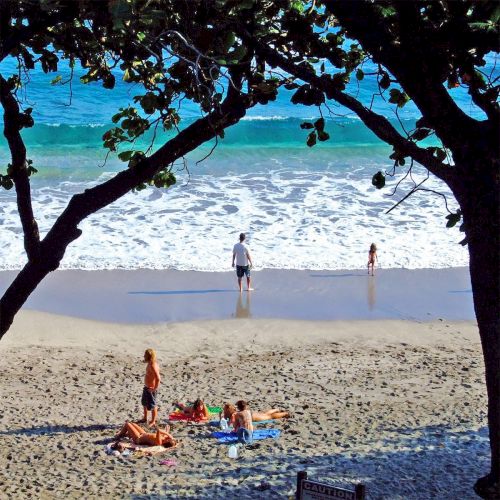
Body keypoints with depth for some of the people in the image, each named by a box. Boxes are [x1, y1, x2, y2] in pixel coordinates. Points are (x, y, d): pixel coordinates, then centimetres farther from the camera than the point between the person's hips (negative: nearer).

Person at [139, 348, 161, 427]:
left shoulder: (153, 366, -27)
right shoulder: (149, 364, 4)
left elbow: (158, 378, -34)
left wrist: (155, 388, -24)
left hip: (151, 389, -11)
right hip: (146, 387, 11)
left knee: (152, 405, 5)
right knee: (144, 403, 25)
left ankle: (153, 421, 20)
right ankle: (145, 418, 43)